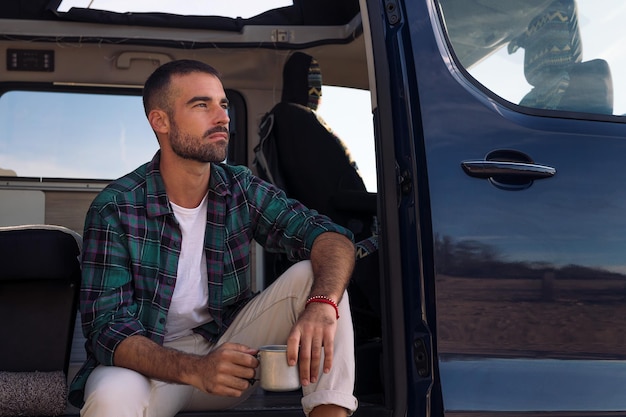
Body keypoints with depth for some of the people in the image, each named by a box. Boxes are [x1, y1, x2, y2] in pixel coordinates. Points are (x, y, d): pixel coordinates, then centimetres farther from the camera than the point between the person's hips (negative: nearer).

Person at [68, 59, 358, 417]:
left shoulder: (242, 190, -3)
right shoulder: (115, 209, -14)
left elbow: (331, 237, -13)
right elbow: (107, 326, -19)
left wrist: (322, 304, -38)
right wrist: (195, 370, -38)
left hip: (227, 346, 4)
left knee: (313, 275, -17)